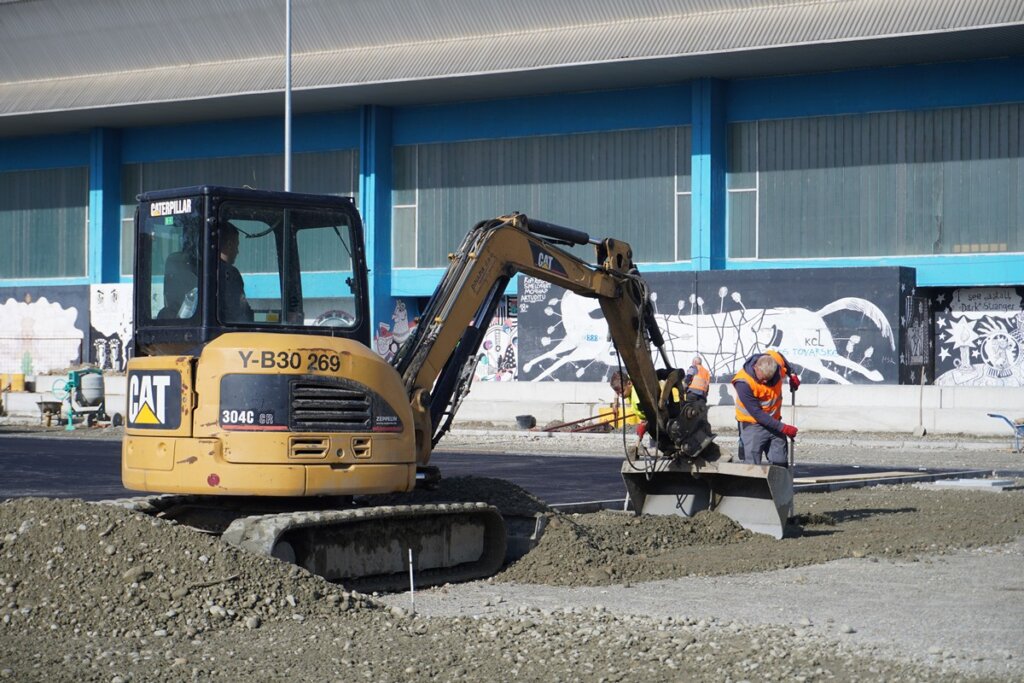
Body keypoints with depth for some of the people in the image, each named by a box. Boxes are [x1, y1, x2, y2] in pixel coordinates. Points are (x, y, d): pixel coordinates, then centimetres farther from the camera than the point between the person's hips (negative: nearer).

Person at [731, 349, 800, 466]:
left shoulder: (776, 359, -13)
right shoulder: (743, 382, -28)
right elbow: (757, 413, -25)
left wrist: (792, 375, 7)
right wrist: (782, 428, -26)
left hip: (774, 420, 6)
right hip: (753, 424, -6)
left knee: (781, 464, 8)